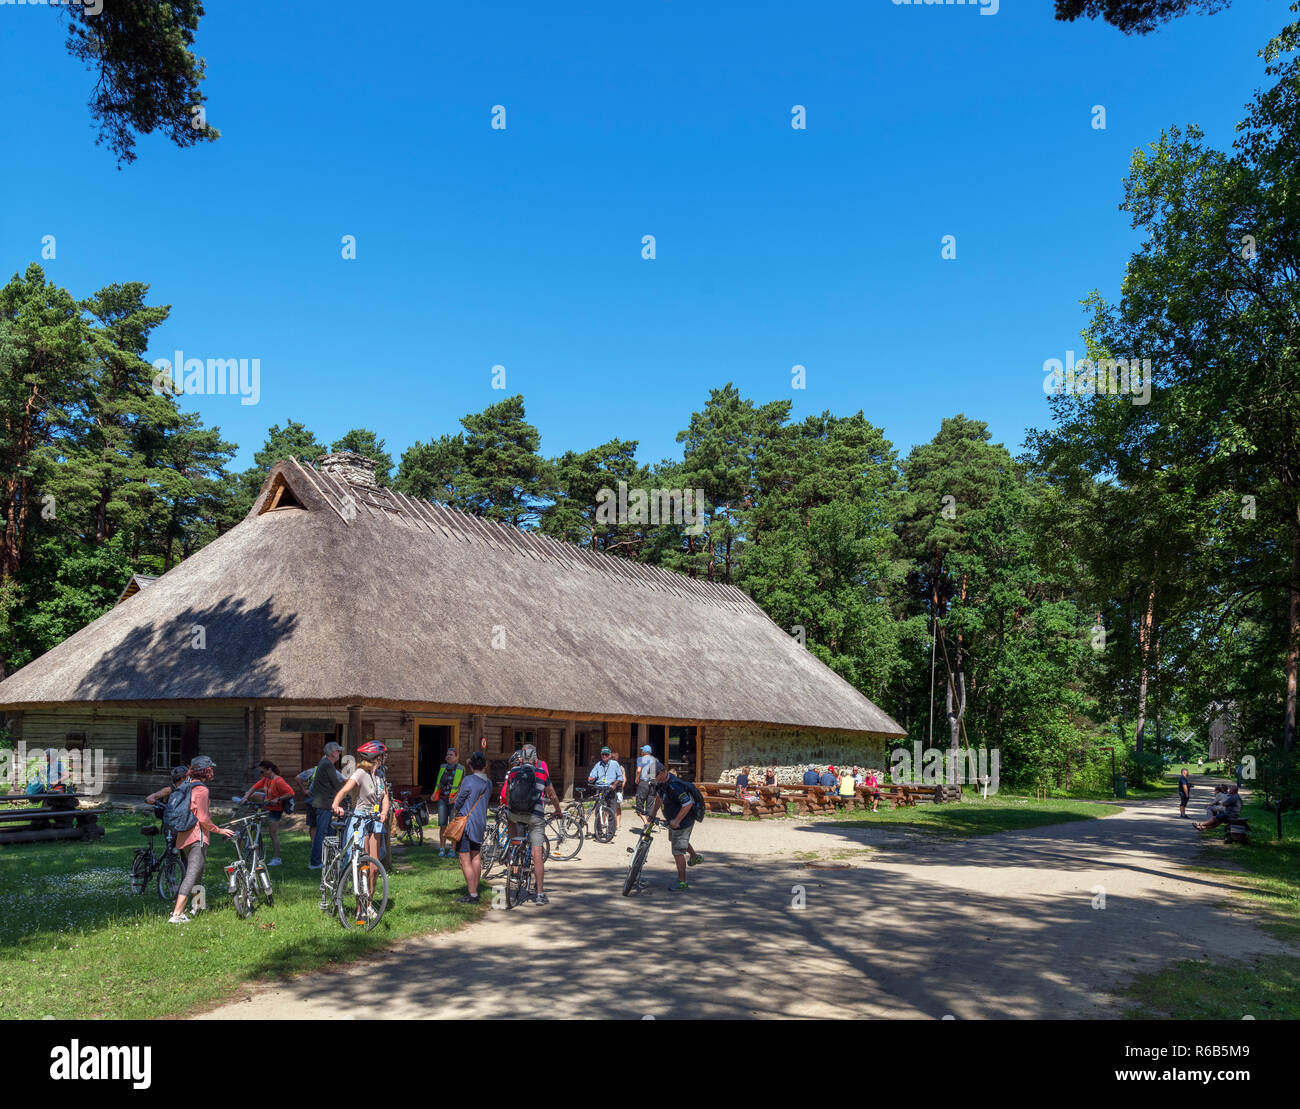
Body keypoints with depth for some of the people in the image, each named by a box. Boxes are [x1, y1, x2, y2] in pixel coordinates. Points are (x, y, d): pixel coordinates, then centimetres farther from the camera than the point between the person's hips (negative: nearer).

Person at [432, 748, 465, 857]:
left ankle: (453, 850, 8)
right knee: (442, 825, 1)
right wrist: (434, 793, 9)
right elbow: (438, 782, 22)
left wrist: (455, 797, -18)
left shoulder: (461, 769, -4)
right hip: (442, 799, 4)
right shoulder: (442, 767, 9)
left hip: (454, 800, -4)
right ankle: (442, 849, 9)